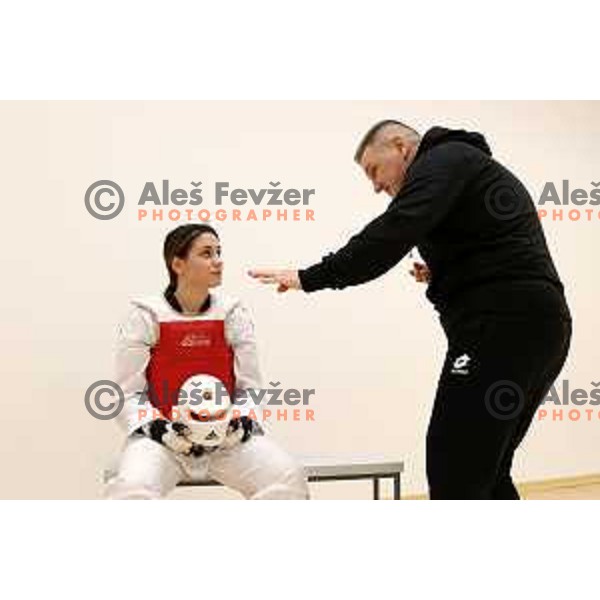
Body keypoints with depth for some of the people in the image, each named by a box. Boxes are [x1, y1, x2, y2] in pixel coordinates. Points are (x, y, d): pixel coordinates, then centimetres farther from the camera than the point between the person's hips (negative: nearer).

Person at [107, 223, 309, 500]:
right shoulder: (145, 315, -3)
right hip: (160, 437, -2)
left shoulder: (233, 313, 4)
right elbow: (129, 394, -2)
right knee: (132, 488, -33)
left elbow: (250, 386, 7)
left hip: (227, 439, 2)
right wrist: (162, 430, -17)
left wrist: (241, 424, -12)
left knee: (289, 477, -23)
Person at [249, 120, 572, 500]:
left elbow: (393, 235, -16)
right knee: (483, 472, 16)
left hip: (504, 327, -10)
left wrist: (309, 278, -13)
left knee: (455, 472, -9)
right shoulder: (470, 167, 29)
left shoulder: (443, 160, -1)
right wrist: (443, 276, 18)